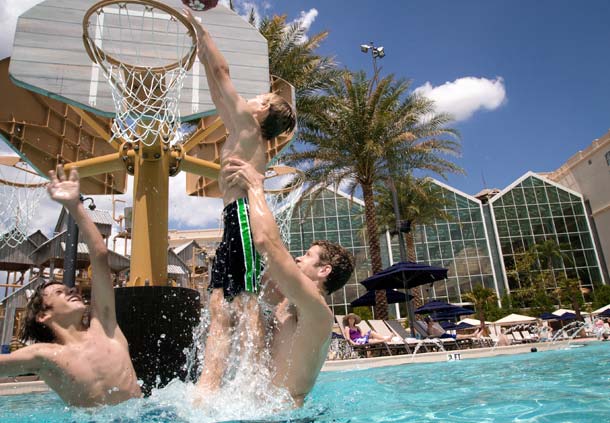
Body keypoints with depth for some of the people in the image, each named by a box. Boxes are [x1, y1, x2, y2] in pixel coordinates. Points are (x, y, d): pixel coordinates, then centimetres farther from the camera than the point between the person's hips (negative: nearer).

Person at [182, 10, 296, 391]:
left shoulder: (249, 125, 4)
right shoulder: (243, 131, 28)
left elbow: (223, 72, 6)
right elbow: (219, 91, 38)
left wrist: (197, 25, 16)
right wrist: (204, 54, 43)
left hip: (242, 214, -10)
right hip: (234, 221, 10)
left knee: (247, 306, -14)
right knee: (220, 309, -1)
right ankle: (207, 387, -4)